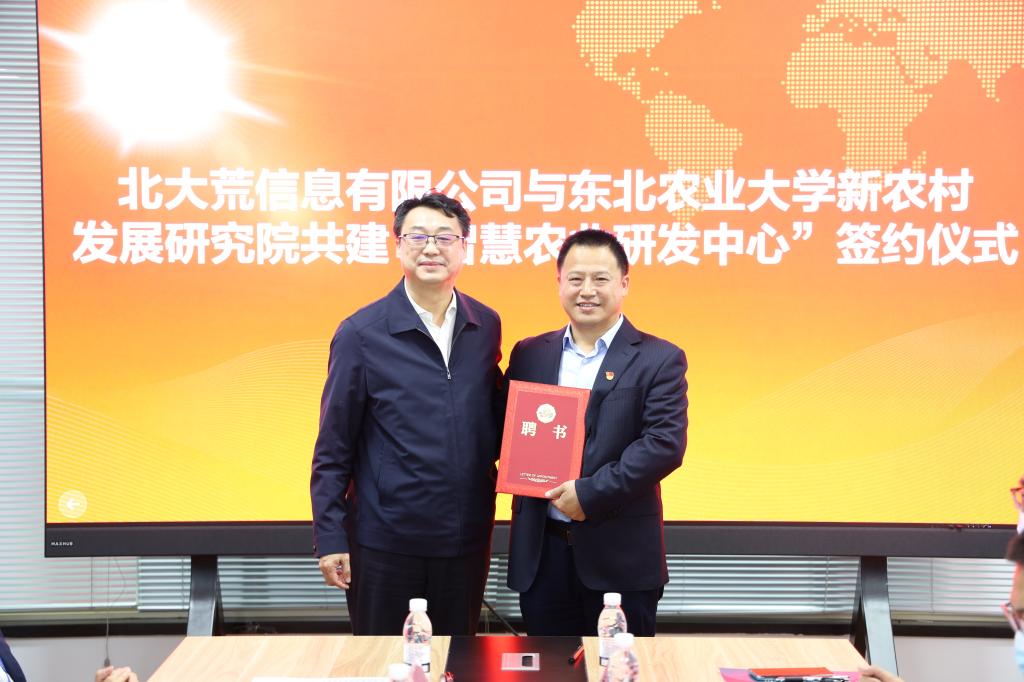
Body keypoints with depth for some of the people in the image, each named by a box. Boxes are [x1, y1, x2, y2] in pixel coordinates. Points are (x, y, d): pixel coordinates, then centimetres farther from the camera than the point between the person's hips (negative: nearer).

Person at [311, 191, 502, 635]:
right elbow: (333, 447, -5)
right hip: (386, 542, -3)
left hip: (467, 537, 4)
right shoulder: (361, 333, -8)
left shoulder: (486, 326, 3)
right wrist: (330, 538, -7)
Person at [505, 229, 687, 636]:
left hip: (620, 556, -3)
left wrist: (591, 493, -18)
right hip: (540, 553, 3)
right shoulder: (530, 355, 10)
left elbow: (666, 444, -12)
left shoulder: (658, 360, -3)